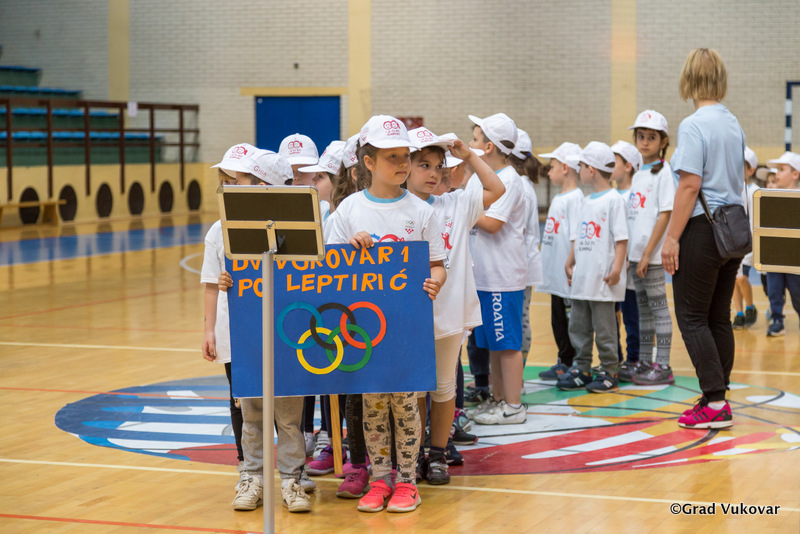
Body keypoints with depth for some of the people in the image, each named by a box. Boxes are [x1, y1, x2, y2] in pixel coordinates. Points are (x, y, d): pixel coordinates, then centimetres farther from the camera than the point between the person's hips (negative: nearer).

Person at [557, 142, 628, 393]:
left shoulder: (613, 199, -9)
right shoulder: (587, 201, 15)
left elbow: (621, 238, -14)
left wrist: (617, 268, -19)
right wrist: (570, 262, 16)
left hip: (602, 277, -8)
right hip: (582, 277, 8)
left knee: (604, 326, -2)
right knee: (578, 325, 11)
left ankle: (609, 373, 7)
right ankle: (581, 370, 19)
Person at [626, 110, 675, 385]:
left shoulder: (663, 172, -8)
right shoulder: (638, 174, 15)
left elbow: (665, 214, -14)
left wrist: (648, 253, -17)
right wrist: (633, 252, 11)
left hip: (653, 254, -8)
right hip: (635, 252, 8)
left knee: (658, 307, -4)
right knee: (643, 308, 12)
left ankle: (663, 366, 0)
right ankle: (646, 362, 20)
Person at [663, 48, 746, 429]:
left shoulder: (694, 125, -13)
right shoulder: (733, 123, 12)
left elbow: (690, 185, -19)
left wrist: (671, 237, -17)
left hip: (703, 229, -8)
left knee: (692, 318, -1)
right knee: (719, 318, 13)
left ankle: (715, 403, -5)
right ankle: (717, 400, 17)